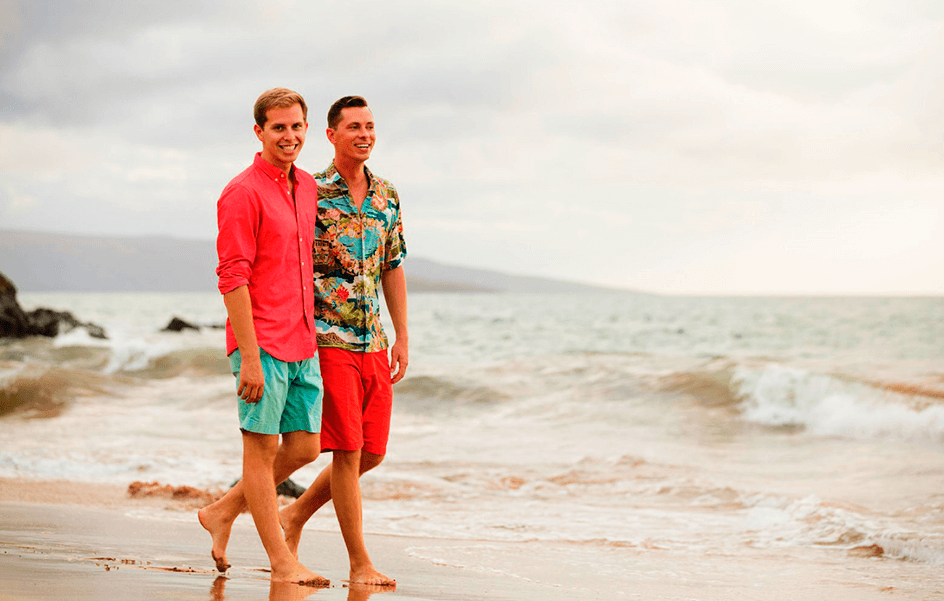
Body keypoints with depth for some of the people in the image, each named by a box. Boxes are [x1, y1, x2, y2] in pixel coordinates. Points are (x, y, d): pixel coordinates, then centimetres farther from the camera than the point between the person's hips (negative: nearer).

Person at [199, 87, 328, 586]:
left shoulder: (308, 187, 14)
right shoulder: (243, 193, -10)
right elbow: (233, 278, -15)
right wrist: (250, 357, -19)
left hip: (302, 345, 8)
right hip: (262, 344, -8)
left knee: (304, 447, 11)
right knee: (262, 448, 2)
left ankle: (223, 512, 28)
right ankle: (281, 561, 9)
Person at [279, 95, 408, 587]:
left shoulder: (387, 198, 10)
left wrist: (402, 337, 12)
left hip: (374, 344, 6)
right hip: (329, 340, -6)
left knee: (372, 451, 9)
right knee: (348, 450, -6)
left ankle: (297, 514, 29)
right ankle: (360, 563, 2)